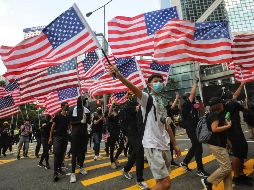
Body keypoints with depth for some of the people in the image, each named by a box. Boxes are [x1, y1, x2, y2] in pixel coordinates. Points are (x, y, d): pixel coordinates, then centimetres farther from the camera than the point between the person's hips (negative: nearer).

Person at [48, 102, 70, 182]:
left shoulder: (68, 117, 7)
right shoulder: (57, 116, -5)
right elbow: (53, 126, -2)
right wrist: (50, 137, -4)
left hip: (65, 137, 5)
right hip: (57, 136, -4)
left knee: (62, 153, 10)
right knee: (57, 153, -10)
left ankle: (59, 168, 25)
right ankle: (55, 172, -8)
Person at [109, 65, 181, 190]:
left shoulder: (163, 103, 17)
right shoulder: (147, 98, -5)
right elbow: (134, 89, -26)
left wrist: (175, 144, 19)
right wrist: (119, 76, -43)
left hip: (165, 145, 8)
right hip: (152, 145, -8)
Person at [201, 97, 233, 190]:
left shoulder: (218, 114, 15)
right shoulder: (215, 114, -16)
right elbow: (214, 129, -25)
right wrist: (227, 126, -13)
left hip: (219, 144, 10)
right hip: (216, 145, -10)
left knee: (227, 167, 13)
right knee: (226, 167, -6)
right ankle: (208, 181, 5)